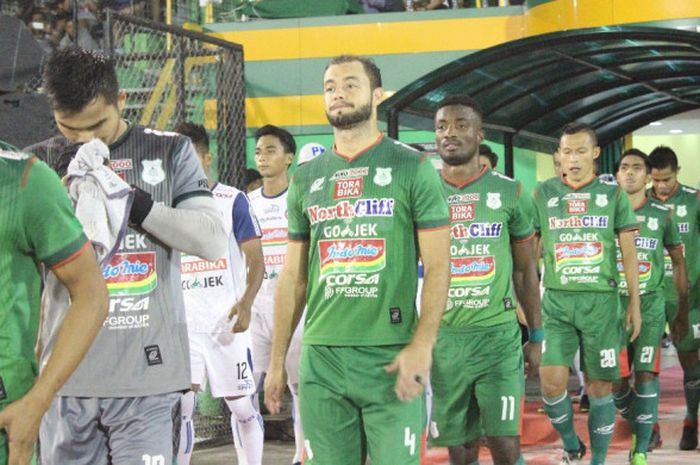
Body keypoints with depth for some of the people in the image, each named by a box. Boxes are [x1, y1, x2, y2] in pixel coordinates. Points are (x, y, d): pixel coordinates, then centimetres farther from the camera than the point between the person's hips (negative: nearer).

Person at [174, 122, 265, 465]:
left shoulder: (232, 200, -2)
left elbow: (256, 260, -5)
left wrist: (245, 304, -19)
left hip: (226, 322, -3)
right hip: (183, 324, 3)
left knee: (241, 405, 3)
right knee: (180, 405, -2)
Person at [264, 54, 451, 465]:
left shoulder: (413, 168, 1)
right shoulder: (306, 178, 13)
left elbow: (438, 266, -4)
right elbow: (293, 278, 16)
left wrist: (422, 345, -16)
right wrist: (277, 361, 11)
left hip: (391, 357, -4)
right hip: (320, 357, 4)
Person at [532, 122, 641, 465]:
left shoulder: (613, 194, 3)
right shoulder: (543, 193, 5)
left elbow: (629, 252, 6)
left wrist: (634, 304, 3)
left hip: (601, 301, 0)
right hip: (556, 301, 0)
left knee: (599, 386, 2)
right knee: (551, 380, -11)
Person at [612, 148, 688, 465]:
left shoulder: (661, 215, 1)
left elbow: (679, 261, 9)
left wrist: (683, 312, 7)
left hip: (650, 304, -1)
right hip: (613, 304, 1)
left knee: (645, 376, -10)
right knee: (616, 381, 1)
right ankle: (636, 425, 30)